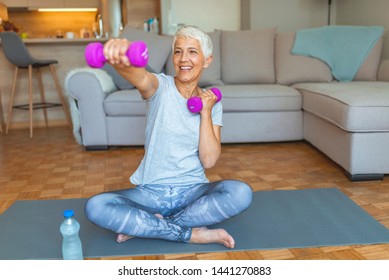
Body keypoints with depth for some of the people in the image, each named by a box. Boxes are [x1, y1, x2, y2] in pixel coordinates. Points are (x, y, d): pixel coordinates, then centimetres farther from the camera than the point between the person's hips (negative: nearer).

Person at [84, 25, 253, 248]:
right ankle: (193, 234, -21)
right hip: (151, 192, -1)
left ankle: (148, 226, -17)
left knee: (241, 193, -28)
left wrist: (206, 112, -11)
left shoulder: (212, 102, 3)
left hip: (193, 191, 2)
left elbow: (209, 161, -8)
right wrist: (122, 61, -56)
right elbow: (141, 77, -33)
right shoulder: (161, 87, -5)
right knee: (95, 207, -26)